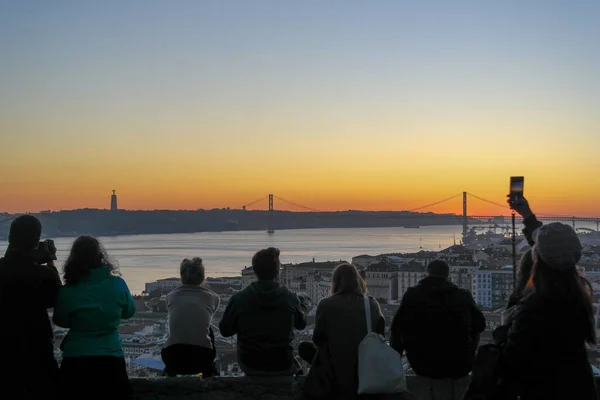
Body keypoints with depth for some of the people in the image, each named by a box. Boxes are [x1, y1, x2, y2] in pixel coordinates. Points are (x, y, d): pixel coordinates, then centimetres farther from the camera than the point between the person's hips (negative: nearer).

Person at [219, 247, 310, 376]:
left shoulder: (238, 299, -16)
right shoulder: (290, 299, -14)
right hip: (283, 367, -1)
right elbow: (301, 324, 6)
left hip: (249, 366, 1)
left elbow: (225, 330, -3)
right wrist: (304, 303, 27)